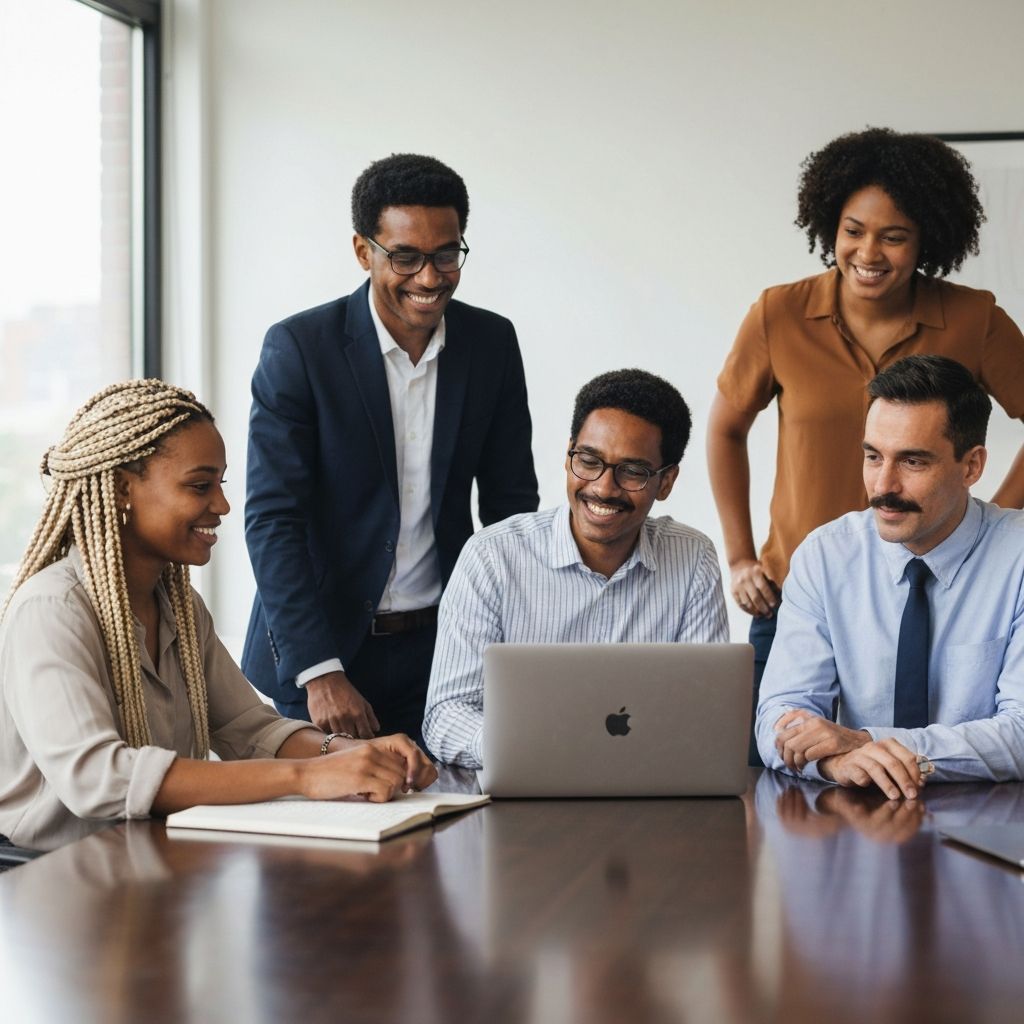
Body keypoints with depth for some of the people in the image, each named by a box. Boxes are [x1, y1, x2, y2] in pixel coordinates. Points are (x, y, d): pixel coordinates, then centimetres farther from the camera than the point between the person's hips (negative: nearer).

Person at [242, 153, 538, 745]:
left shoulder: (493, 344, 0)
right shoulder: (298, 348, -11)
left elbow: (510, 503, 7)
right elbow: (273, 519, -14)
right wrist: (319, 672, -22)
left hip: (443, 646, 3)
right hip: (321, 646, -3)